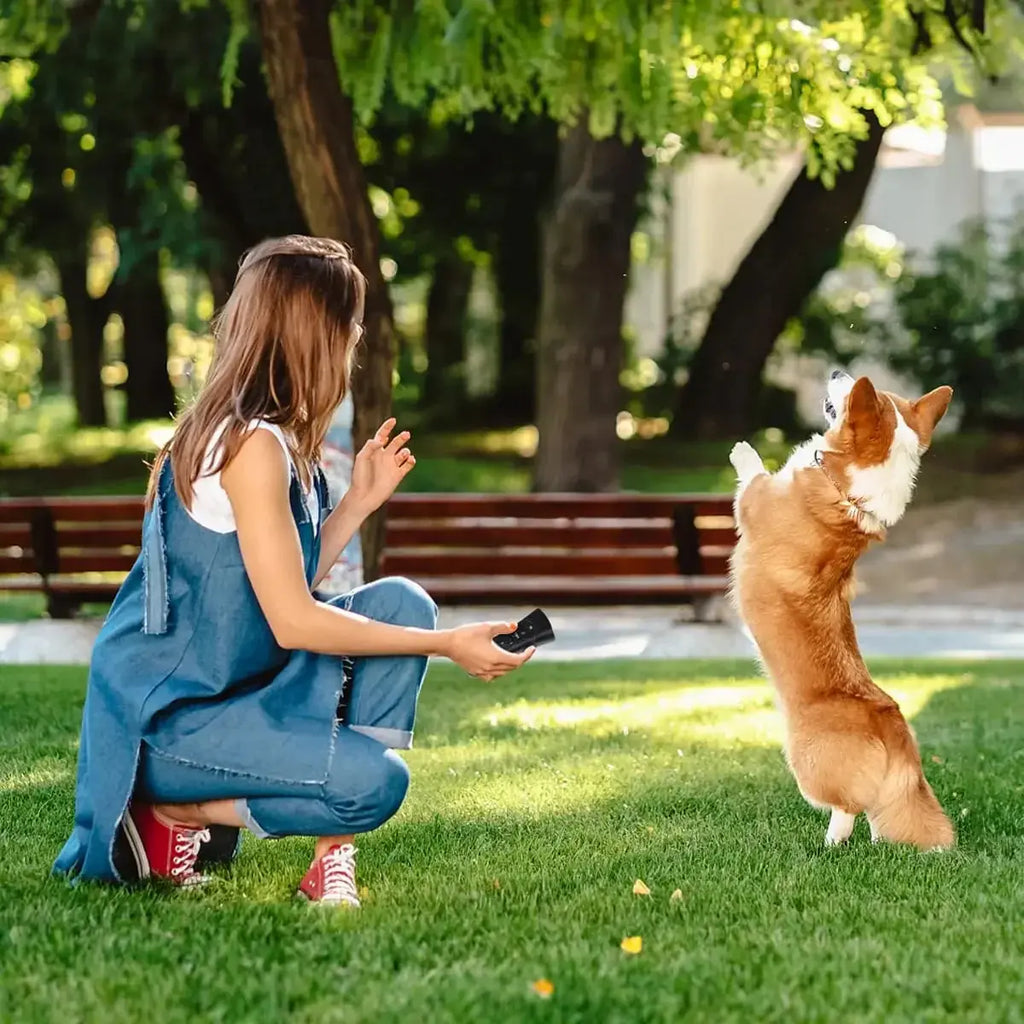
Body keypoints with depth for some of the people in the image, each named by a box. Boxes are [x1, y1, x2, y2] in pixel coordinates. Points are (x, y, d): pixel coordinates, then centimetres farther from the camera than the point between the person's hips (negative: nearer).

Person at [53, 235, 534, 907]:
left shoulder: (282, 443, 10)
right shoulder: (251, 444, -19)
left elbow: (290, 588, 9)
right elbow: (293, 621, -21)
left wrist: (360, 502, 16)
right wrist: (448, 645, -17)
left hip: (238, 686, 10)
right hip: (165, 719, -10)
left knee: (400, 604, 0)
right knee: (374, 782, -25)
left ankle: (334, 854, -3)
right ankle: (179, 813, -3)